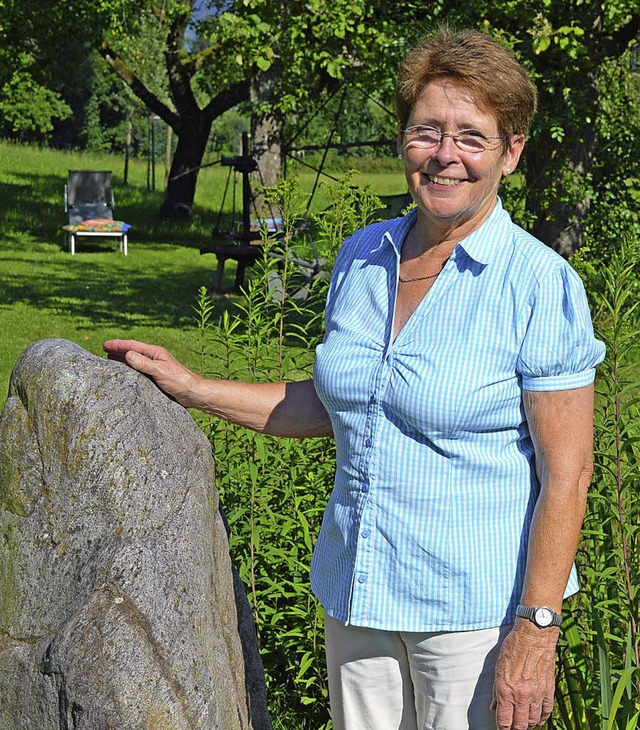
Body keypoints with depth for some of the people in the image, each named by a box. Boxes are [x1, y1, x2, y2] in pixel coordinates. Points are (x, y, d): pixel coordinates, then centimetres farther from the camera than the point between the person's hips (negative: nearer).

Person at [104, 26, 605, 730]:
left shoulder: (541, 285, -14)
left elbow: (566, 472, -14)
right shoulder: (362, 256, 4)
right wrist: (191, 387, 11)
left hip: (476, 607, -5)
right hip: (357, 590, 6)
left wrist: (536, 632, -18)